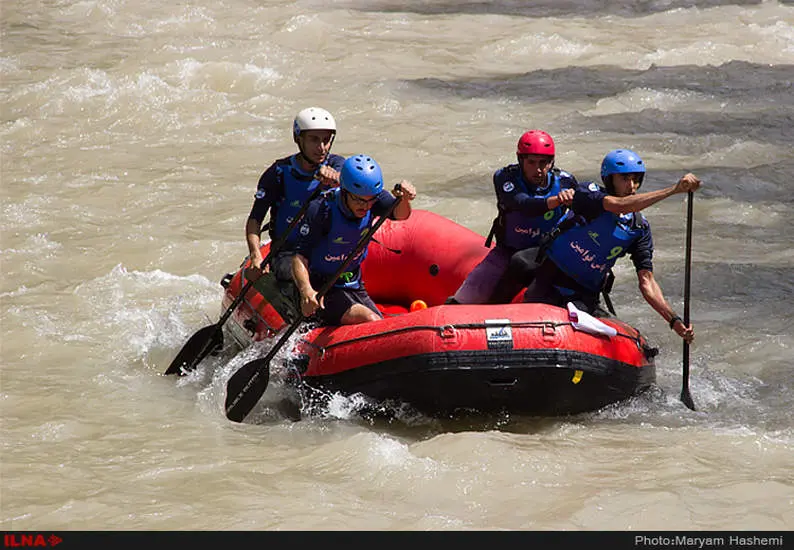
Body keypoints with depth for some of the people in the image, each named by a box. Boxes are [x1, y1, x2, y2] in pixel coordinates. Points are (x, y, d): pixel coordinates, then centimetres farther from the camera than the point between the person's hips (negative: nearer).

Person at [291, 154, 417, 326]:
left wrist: (403, 199, -48)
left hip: (354, 285, 7)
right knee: (370, 321, -26)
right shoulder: (321, 210, -22)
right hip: (323, 289, -7)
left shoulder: (374, 198, -6)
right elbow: (299, 258, -24)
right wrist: (306, 290, -43)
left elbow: (399, 214, -24)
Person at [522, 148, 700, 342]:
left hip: (586, 297, 4)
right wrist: (674, 189, -39)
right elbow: (619, 205, -33)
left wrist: (674, 320, -17)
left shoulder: (640, 229, 0)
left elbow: (646, 281, -3)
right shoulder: (587, 193, -12)